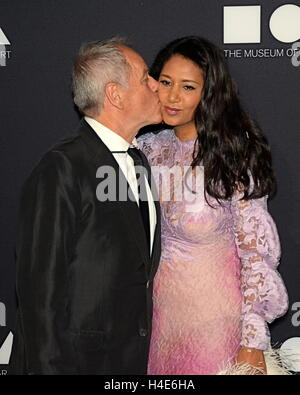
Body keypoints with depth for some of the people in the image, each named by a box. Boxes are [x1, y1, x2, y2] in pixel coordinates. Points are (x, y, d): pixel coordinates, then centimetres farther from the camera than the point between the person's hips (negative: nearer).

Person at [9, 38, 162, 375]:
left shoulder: (140, 161, 12)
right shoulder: (62, 168, -15)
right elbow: (42, 287, -16)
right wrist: (49, 366, -18)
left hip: (132, 359, 7)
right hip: (76, 360, -7)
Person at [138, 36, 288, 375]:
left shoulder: (232, 153, -14)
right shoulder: (148, 149, 1)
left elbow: (256, 249, -14)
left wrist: (253, 342, -17)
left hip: (215, 306, -4)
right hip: (159, 300, 5)